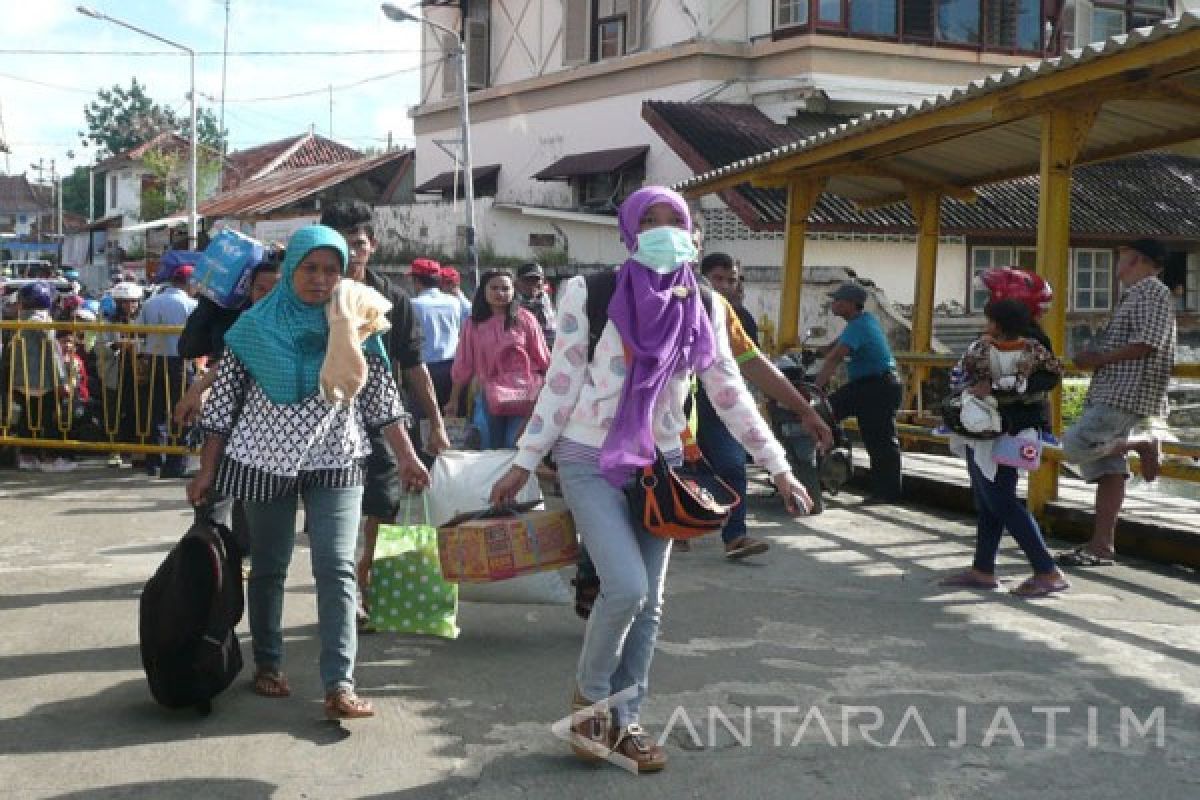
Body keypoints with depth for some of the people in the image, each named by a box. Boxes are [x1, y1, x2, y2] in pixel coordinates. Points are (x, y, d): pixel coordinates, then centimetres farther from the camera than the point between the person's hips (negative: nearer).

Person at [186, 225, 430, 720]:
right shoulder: (256, 326, -3)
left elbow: (381, 396, 5)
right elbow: (224, 400, 1)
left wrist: (406, 457, 0)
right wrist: (207, 470, 0)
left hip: (335, 462, 0)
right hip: (265, 460, 0)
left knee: (337, 568, -9)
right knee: (268, 567, 11)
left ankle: (339, 686, -11)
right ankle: (267, 664, 30)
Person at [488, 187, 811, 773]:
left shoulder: (703, 308, 0)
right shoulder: (589, 294, -11)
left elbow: (731, 395, 5)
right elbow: (560, 385, -5)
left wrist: (778, 468, 4)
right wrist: (524, 464, -4)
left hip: (658, 465, 4)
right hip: (590, 461, -4)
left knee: (648, 604, 7)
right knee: (627, 586, -18)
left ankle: (625, 720, 24)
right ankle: (588, 696, 9)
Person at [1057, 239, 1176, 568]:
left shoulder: (1152, 291, -7)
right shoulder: (1134, 296, 24)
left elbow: (1148, 343, -19)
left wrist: (1100, 358, -14)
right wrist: (1095, 359, 12)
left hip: (1127, 394, -10)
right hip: (1109, 393, 10)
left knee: (1076, 445, -20)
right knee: (1106, 467, 5)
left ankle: (1143, 445, -1)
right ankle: (1102, 546, 4)